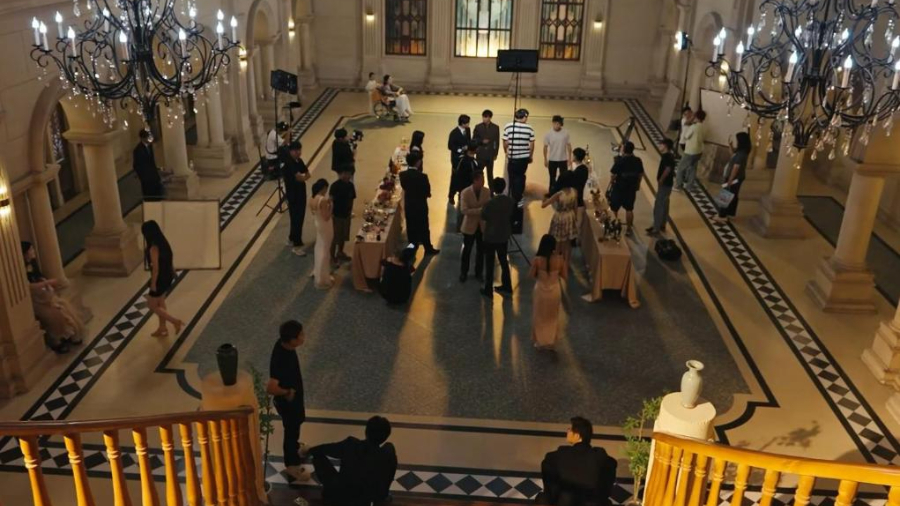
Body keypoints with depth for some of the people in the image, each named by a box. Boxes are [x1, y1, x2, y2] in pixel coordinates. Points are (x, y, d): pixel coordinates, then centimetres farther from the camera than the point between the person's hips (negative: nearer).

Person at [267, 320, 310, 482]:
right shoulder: (281, 359, -40)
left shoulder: (283, 344, -13)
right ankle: (292, 465, 39)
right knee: (291, 430, 16)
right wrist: (287, 393, -24)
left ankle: (294, 448, 59)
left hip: (294, 398, 8)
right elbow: (270, 388, -43)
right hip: (288, 402, -8)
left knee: (294, 428, 32)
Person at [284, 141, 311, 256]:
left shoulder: (299, 161, 8)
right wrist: (304, 176, -3)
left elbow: (307, 174, 6)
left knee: (300, 218, 18)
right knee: (296, 220, -3)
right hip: (293, 196, -9)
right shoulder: (288, 164, -21)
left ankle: (292, 238, 37)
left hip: (301, 194, 9)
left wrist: (302, 176, -14)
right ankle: (297, 245, 5)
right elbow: (299, 178, -25)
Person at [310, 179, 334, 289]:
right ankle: (323, 279, 14)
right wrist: (330, 205, -18)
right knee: (324, 251, 3)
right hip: (325, 227, -9)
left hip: (318, 225, 9)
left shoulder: (312, 199, -1)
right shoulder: (323, 200, -28)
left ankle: (317, 272, 42)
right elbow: (326, 217, -28)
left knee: (319, 249, 25)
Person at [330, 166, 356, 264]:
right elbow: (331, 199, -16)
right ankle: (332, 256, 12)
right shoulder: (335, 185, -17)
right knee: (337, 236, 0)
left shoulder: (350, 185, 2)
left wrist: (350, 211, 8)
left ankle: (340, 253, 34)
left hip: (346, 214, 6)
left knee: (344, 235, 17)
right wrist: (331, 213, -18)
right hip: (337, 214, -6)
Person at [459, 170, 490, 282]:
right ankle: (463, 273, 28)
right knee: (466, 251, 11)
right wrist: (480, 210, -30)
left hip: (483, 225, 3)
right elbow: (464, 210, -23)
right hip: (469, 226, -3)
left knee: (481, 251, 13)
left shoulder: (487, 192, -7)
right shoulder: (465, 193, -17)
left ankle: (479, 273, 30)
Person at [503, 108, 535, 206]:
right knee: (520, 177, 16)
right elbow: (532, 145, 0)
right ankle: (518, 198, 18)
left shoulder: (508, 127, -8)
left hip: (512, 158, -1)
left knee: (513, 177, 12)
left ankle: (514, 199, 17)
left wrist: (506, 153, 16)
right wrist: (530, 156, 15)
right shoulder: (529, 128, -4)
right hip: (524, 157, 1)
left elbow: (505, 143, -4)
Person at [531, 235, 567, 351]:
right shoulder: (559, 259, -16)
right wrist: (565, 265, 8)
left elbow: (532, 275, -7)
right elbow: (565, 276, -7)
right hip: (554, 291, 2)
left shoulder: (537, 260, -20)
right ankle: (550, 342, 30)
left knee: (539, 317, 18)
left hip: (541, 291, -1)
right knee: (552, 317, 21)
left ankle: (540, 342, 26)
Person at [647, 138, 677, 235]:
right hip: (666, 184, 11)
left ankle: (656, 228, -1)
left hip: (664, 184, -11)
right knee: (664, 205, 19)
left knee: (658, 206, -5)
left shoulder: (667, 156, -20)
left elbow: (667, 169, -27)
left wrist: (660, 180, -21)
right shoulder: (669, 155, 10)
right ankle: (662, 225, 30)